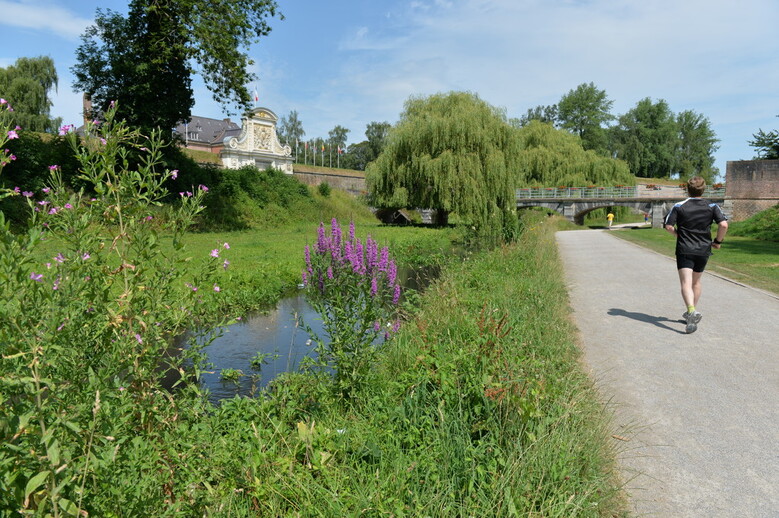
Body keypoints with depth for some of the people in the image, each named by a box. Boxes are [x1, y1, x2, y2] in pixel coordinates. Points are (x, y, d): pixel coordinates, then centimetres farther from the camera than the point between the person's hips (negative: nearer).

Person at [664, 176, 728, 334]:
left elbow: (668, 226, -9)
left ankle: (692, 311, -34)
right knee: (696, 282, 19)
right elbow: (723, 224, -12)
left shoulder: (679, 207, -3)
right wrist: (718, 241, 3)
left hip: (684, 250, -3)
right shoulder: (712, 207, 1)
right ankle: (691, 313, 31)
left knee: (686, 283, -11)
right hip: (704, 250, 3)